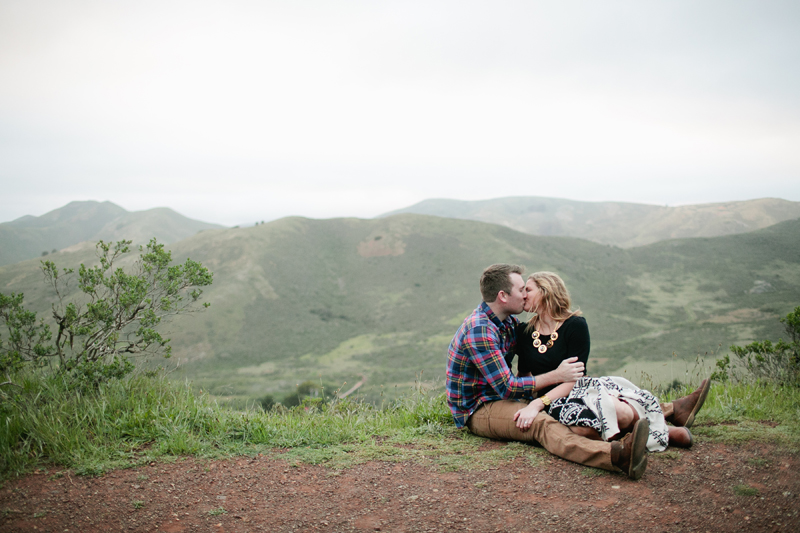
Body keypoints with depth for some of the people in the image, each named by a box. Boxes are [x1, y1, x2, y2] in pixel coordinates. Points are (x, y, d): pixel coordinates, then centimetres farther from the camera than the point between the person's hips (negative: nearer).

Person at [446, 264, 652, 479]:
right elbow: (507, 388, -24)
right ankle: (617, 455, -57)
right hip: (477, 410, -10)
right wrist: (556, 376, -18)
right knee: (540, 423, -36)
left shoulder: (509, 322, 8)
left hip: (502, 398, 10)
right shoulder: (479, 330, -22)